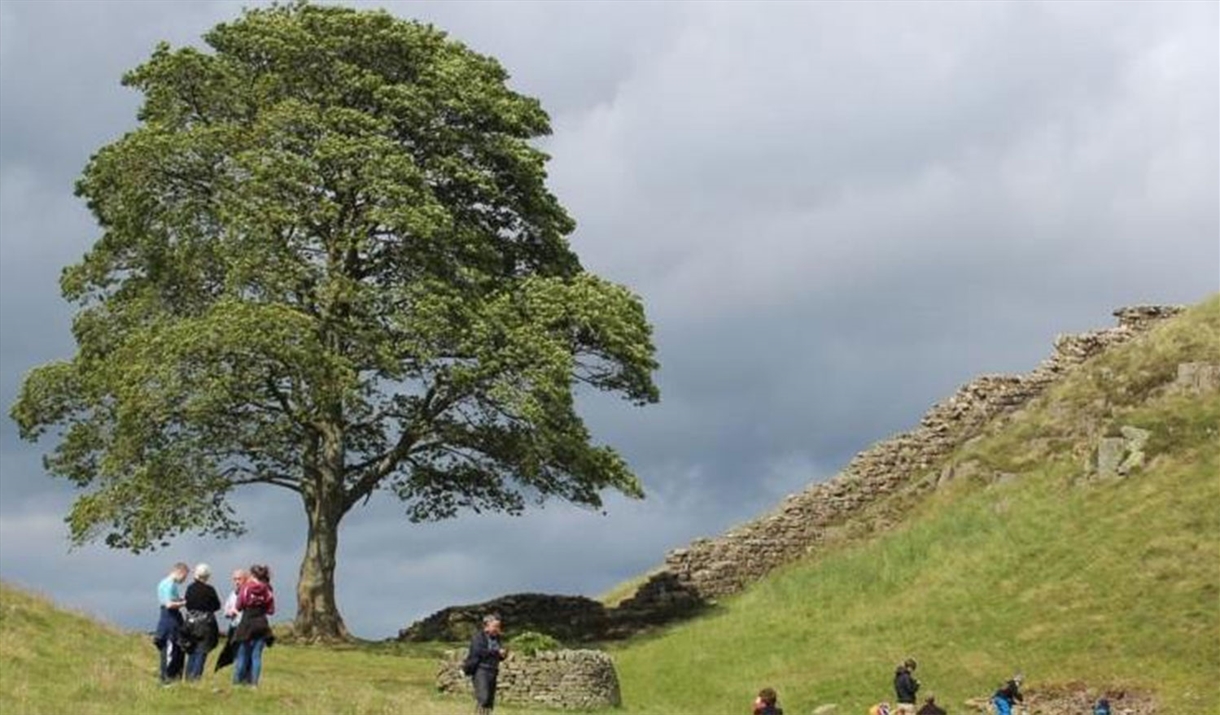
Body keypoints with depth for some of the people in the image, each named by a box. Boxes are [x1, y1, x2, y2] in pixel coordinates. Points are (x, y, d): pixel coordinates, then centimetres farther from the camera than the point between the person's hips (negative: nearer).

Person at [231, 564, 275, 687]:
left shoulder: (246, 587, -6)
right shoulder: (268, 590, -2)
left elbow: (238, 606, -1)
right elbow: (271, 610, 0)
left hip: (247, 623, -1)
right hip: (261, 624, 1)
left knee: (242, 654, 8)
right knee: (256, 655, 5)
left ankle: (237, 681, 8)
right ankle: (254, 682, 1)